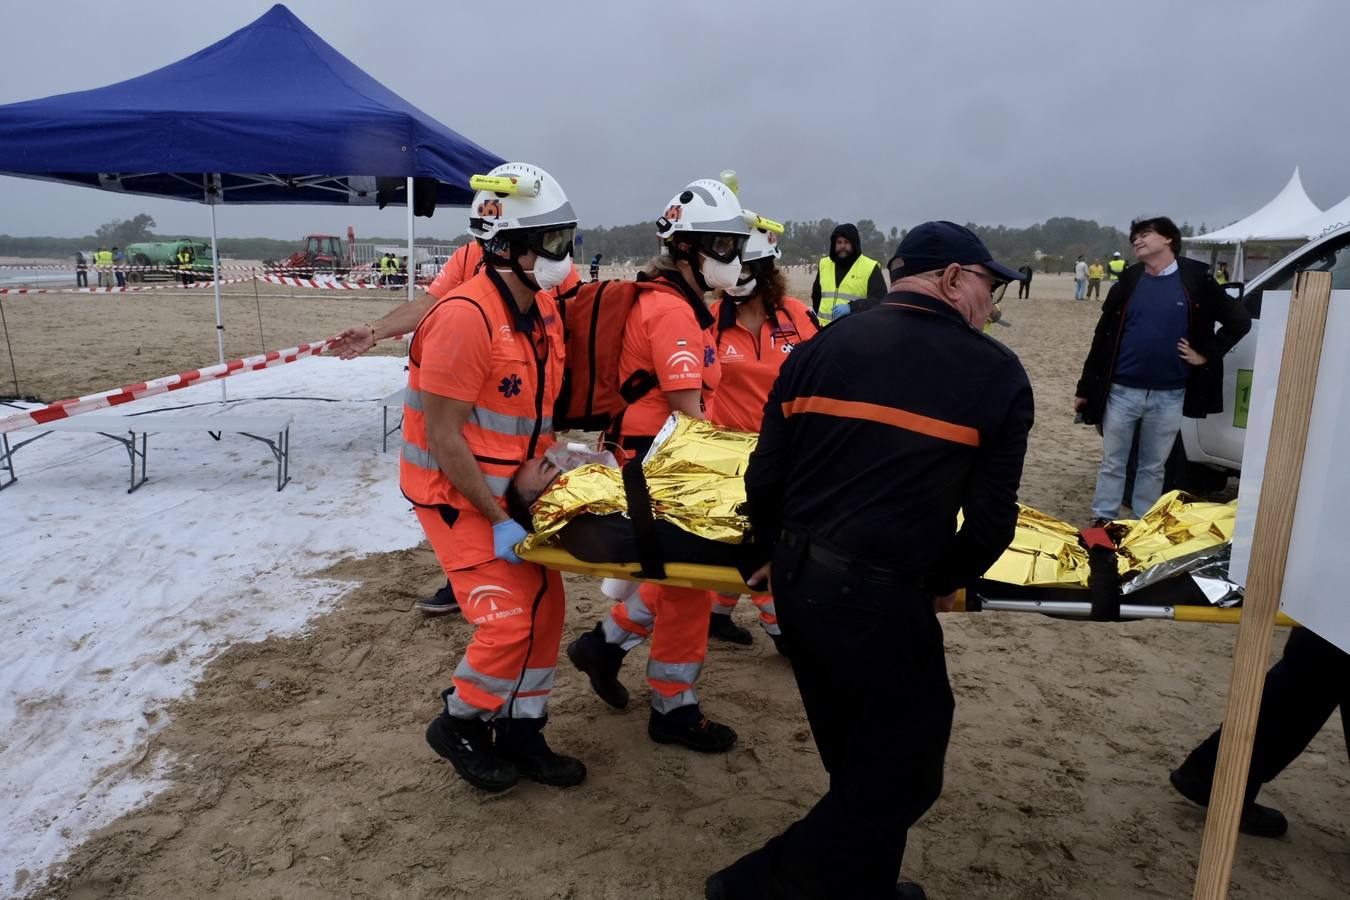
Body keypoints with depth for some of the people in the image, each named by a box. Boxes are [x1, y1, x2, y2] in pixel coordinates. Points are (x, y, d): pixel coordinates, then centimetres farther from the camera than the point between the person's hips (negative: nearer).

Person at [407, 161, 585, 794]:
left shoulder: (543, 307, 2)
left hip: (510, 488, 8)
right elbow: (443, 437, -23)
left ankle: (519, 730, 27)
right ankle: (458, 724, 17)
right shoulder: (466, 319, -24)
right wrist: (498, 521, -21)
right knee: (508, 620, -10)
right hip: (455, 495, -8)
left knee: (544, 605, 9)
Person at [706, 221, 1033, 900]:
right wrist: (943, 583, 13)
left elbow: (764, 478, 4)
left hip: (796, 583, 7)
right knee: (902, 773, 13)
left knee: (861, 761, 24)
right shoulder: (998, 374, -2)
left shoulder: (819, 347, 7)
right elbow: (991, 519, -5)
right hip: (879, 596, -6)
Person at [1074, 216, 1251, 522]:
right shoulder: (1128, 281, 3)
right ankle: (1103, 523, 17)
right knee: (1112, 464, 8)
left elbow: (1239, 321, 5)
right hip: (1122, 391, 1)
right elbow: (1103, 336, 4)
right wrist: (1085, 388, 3)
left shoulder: (1196, 280, -1)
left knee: (1153, 468, 11)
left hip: (1168, 396, -1)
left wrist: (1206, 354, -2)